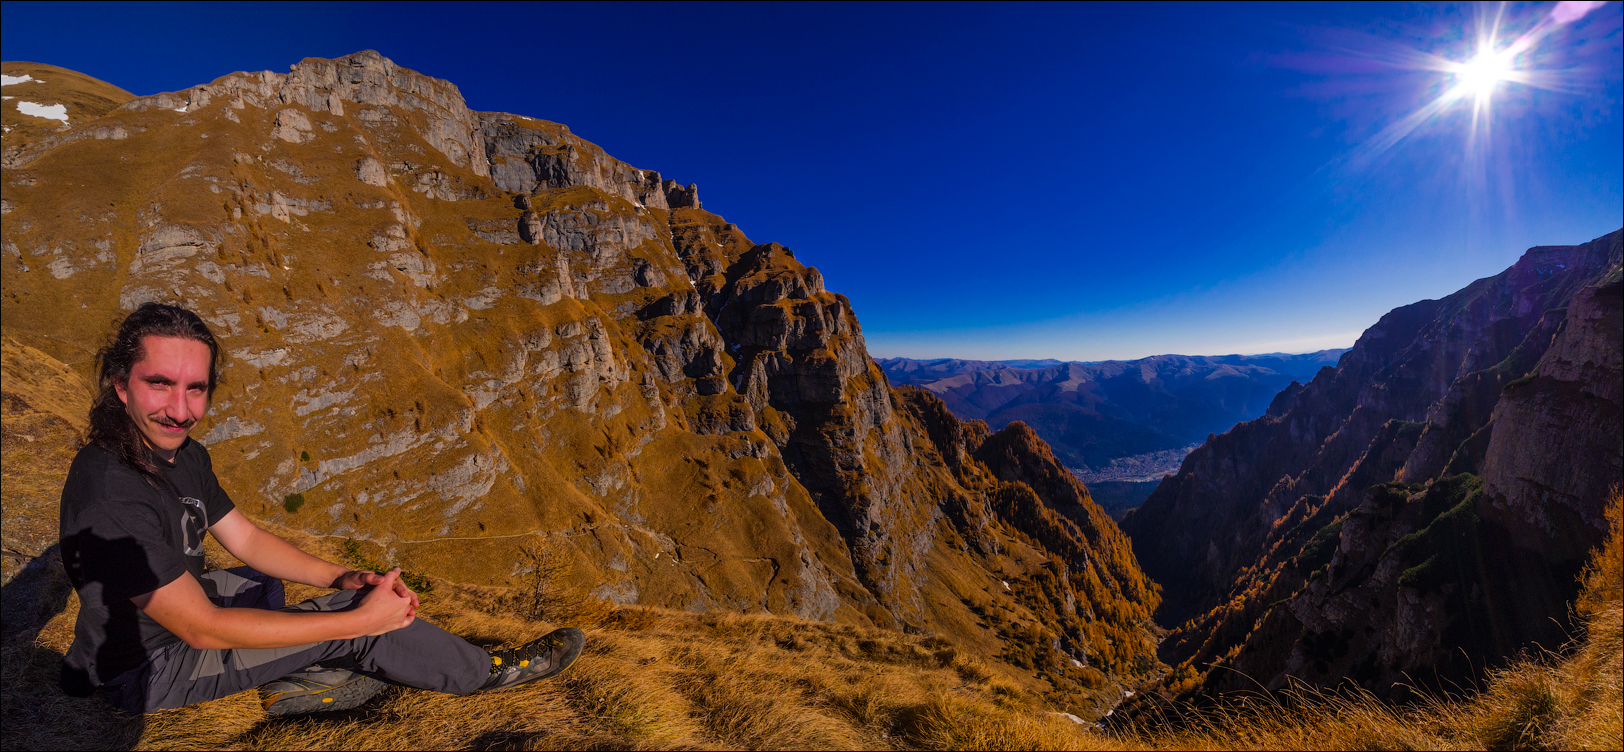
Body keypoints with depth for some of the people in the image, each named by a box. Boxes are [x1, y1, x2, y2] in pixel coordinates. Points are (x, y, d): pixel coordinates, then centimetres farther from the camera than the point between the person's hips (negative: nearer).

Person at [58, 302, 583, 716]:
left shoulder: (185, 453, -6)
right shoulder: (110, 495, -33)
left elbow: (245, 538, 3)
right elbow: (200, 629, -31)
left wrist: (340, 578, -11)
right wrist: (359, 617, -31)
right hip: (148, 671, -9)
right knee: (352, 618, -17)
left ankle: (293, 679, 1)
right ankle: (487, 673, 0)